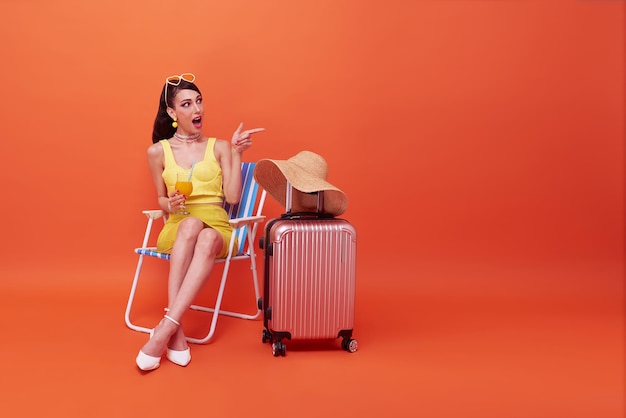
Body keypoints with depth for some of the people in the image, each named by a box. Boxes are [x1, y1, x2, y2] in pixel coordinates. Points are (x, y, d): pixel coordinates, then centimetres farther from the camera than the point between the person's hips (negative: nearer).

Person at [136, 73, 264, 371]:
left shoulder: (219, 147, 9)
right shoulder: (158, 151, 9)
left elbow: (233, 197, 0)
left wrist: (236, 153, -5)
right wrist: (170, 205, -7)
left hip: (216, 226, 0)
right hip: (177, 228, 0)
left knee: (207, 239, -39)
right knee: (191, 223, -39)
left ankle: (166, 328, -44)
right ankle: (176, 333, -44)